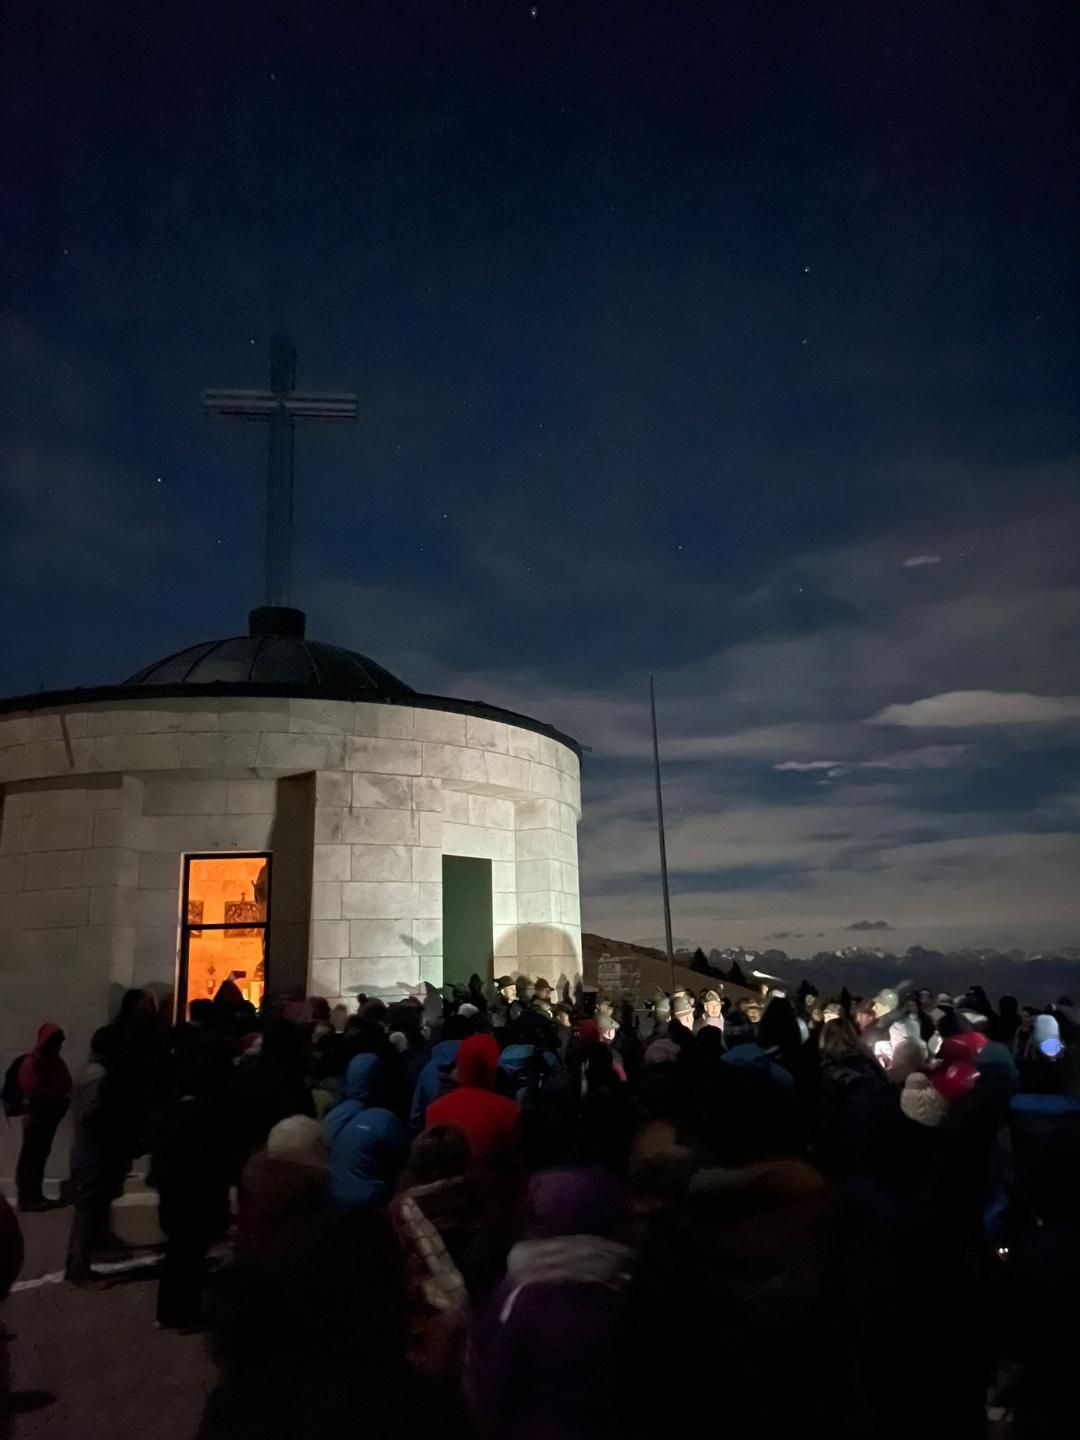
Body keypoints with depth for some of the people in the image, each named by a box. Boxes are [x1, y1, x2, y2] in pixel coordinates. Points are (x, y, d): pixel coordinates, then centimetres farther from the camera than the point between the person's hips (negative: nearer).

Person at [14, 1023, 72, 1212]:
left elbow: (66, 1084, 13)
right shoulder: (31, 1063, -13)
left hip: (51, 1116, 8)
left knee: (41, 1156, 13)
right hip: (36, 1116, -8)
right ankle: (27, 1198, -1)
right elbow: (34, 1090, -22)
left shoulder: (56, 1062, 12)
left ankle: (35, 1196, 19)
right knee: (31, 1157, -5)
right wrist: (61, 1099, -20)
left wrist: (66, 1098, -8)